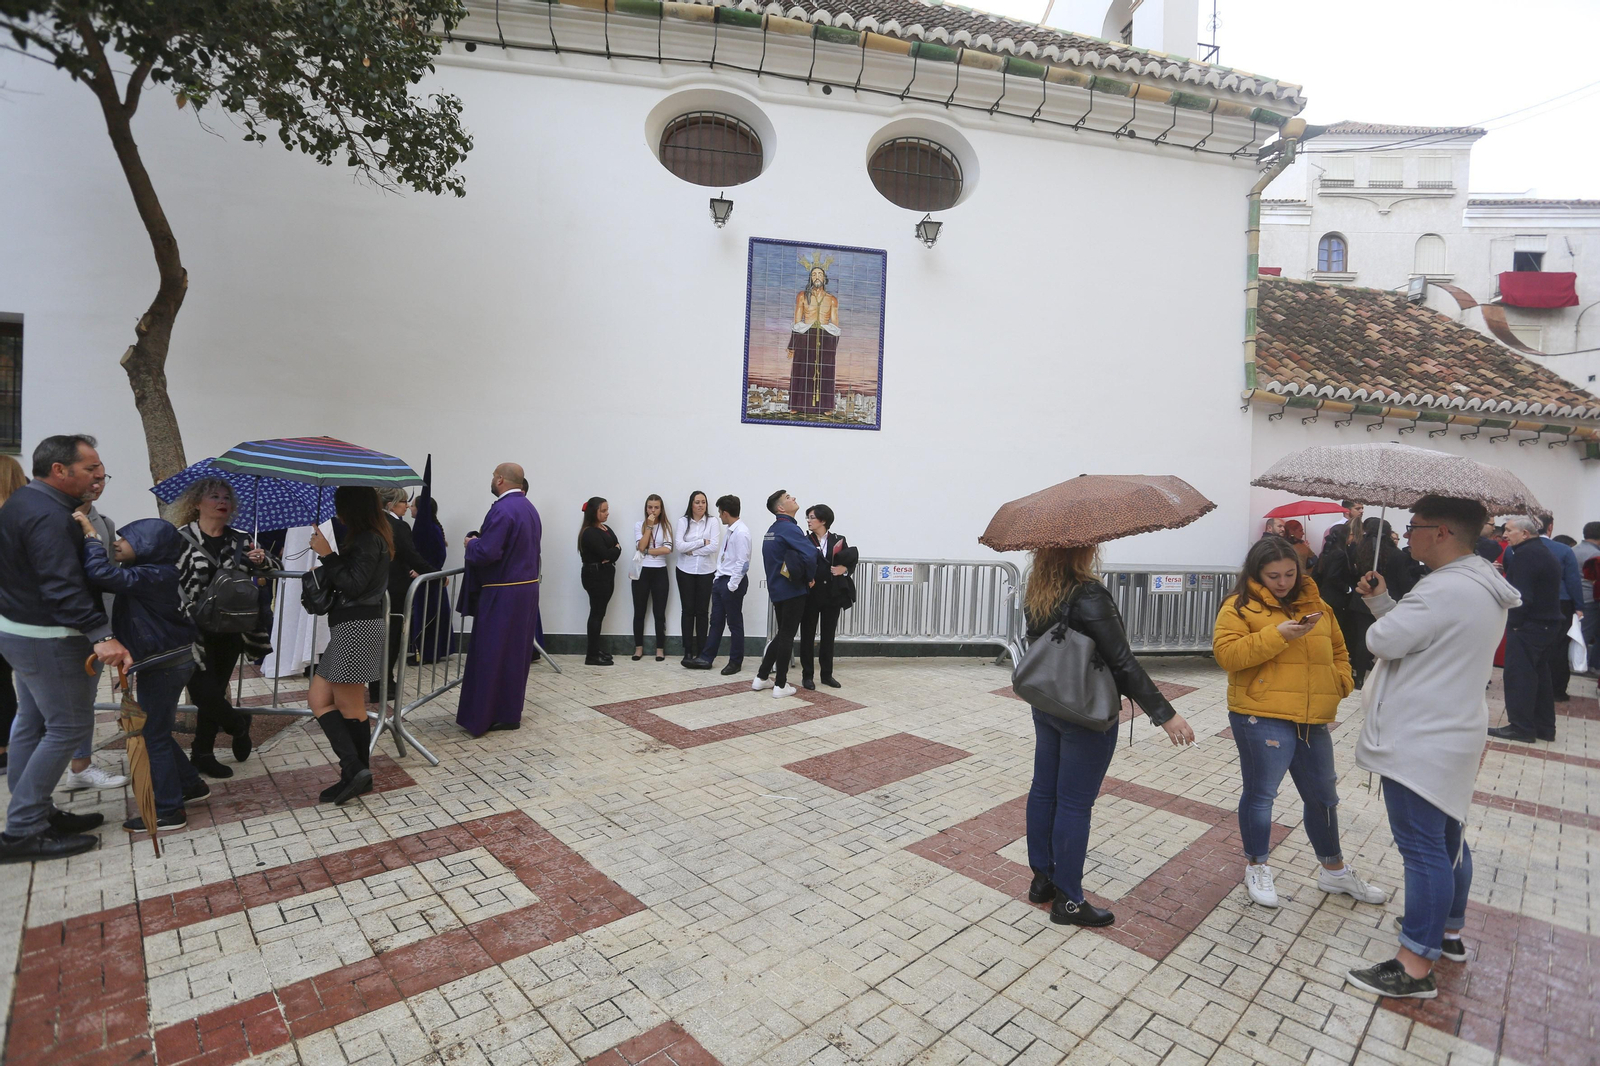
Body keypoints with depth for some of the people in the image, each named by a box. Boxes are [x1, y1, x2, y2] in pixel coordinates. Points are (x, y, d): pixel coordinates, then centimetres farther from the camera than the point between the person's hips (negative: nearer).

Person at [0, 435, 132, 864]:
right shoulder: (49, 516, -22)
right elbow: (64, 586, -31)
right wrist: (101, 635, -36)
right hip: (47, 639, -11)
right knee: (69, 727, -3)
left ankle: (35, 815, 27)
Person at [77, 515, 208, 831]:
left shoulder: (155, 575, -21)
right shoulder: (149, 574, 10)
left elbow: (103, 574, -32)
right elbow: (108, 579, 15)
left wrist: (91, 535, -23)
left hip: (164, 665, -10)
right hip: (165, 661, 10)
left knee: (153, 737, 0)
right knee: (156, 732, 21)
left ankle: (168, 811, 9)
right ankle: (191, 785, 33)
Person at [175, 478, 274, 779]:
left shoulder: (241, 540, 6)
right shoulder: (182, 539, -6)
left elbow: (274, 569, 4)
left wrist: (262, 561, -18)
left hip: (229, 632, 4)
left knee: (215, 693, 12)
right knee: (204, 691, -5)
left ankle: (202, 753, 27)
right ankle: (239, 726, 24)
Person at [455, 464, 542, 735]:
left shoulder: (502, 510, -18)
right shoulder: (529, 508, 11)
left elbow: (487, 552, -24)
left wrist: (471, 543, -4)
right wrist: (482, 541, 17)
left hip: (503, 593, -9)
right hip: (527, 588, 9)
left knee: (491, 654, 1)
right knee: (517, 652, 15)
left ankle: (485, 717, 9)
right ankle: (510, 712, 25)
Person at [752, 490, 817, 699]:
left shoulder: (772, 530, 13)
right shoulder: (788, 528, -16)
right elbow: (810, 554, -29)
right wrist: (810, 577, -13)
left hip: (777, 589, 8)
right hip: (793, 590, -8)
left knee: (782, 634, 18)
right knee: (787, 637, 0)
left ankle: (762, 678, 22)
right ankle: (780, 686, 7)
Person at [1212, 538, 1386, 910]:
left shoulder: (1314, 603, 11)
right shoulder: (1240, 606, -8)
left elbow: (1337, 650, 22)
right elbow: (1226, 654, -18)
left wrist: (1340, 682, 3)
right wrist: (1277, 635, -24)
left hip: (1313, 720, 6)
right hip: (1262, 718, -6)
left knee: (1323, 795, 19)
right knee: (1260, 794, 5)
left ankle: (1334, 870, 38)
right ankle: (1256, 867, 24)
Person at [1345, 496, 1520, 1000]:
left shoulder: (1445, 589, -25)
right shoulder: (1480, 586, 10)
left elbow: (1383, 640, -21)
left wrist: (1381, 612, -1)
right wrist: (1383, 601, 4)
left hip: (1420, 744, -11)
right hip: (1449, 736, 11)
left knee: (1422, 849, -3)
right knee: (1447, 839, 23)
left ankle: (1415, 967, 7)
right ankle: (1449, 932, 40)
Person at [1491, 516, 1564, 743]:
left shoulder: (1526, 554, -17)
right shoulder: (1542, 550, 15)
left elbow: (1521, 595, -22)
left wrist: (1514, 622, -15)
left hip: (1528, 625, -10)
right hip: (1547, 623, 10)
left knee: (1518, 674, -5)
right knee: (1539, 673, 15)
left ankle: (1521, 727, -1)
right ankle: (1544, 727, 22)